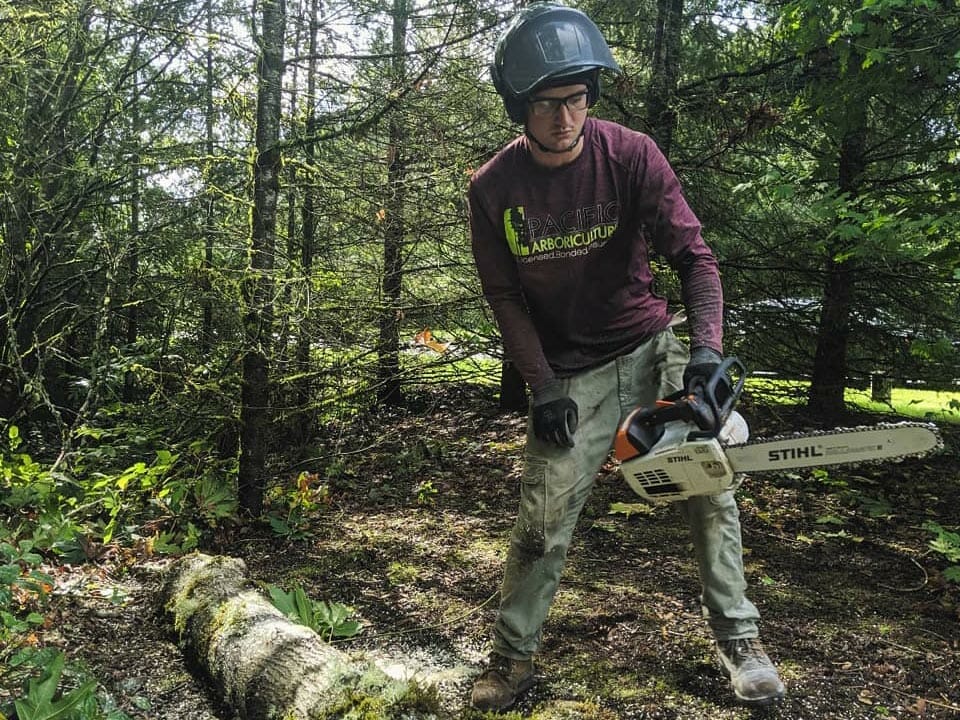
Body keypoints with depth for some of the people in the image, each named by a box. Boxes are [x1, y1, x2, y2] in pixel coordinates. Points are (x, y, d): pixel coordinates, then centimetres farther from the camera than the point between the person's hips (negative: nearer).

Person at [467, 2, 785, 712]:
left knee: (711, 487, -2)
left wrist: (707, 346, -30)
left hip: (651, 349, 1)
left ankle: (737, 636, 17)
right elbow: (506, 297, -3)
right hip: (569, 376, 0)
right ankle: (512, 658, 15)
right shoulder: (493, 189, -9)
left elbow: (693, 255, -15)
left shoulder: (631, 155, -12)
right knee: (543, 520, -2)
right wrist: (542, 385, -11)